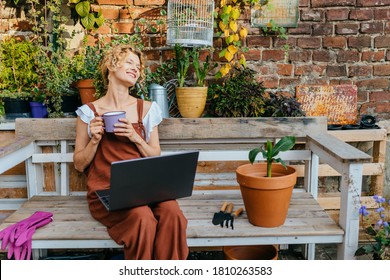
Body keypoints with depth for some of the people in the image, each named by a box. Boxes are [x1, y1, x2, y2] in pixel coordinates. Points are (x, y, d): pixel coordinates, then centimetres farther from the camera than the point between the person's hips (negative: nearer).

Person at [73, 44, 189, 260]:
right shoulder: (89, 112, 5)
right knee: (142, 218, -33)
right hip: (105, 191, -2)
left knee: (172, 212, -31)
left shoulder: (146, 109, 11)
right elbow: (79, 164, 9)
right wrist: (95, 140, -9)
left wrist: (136, 138, -6)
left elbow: (156, 158, 12)